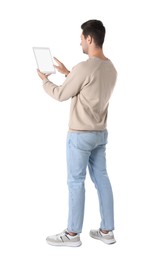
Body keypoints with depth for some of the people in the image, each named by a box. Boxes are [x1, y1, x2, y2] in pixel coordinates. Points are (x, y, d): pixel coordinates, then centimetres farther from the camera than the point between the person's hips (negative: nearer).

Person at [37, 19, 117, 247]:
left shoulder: (84, 67, -20)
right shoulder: (111, 68, 7)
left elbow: (61, 95, -9)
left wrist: (45, 80, 9)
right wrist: (67, 73, 25)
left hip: (80, 135, -8)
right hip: (100, 133, 8)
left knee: (76, 182, 1)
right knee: (102, 179, 11)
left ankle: (72, 234, 12)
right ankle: (107, 231, 19)